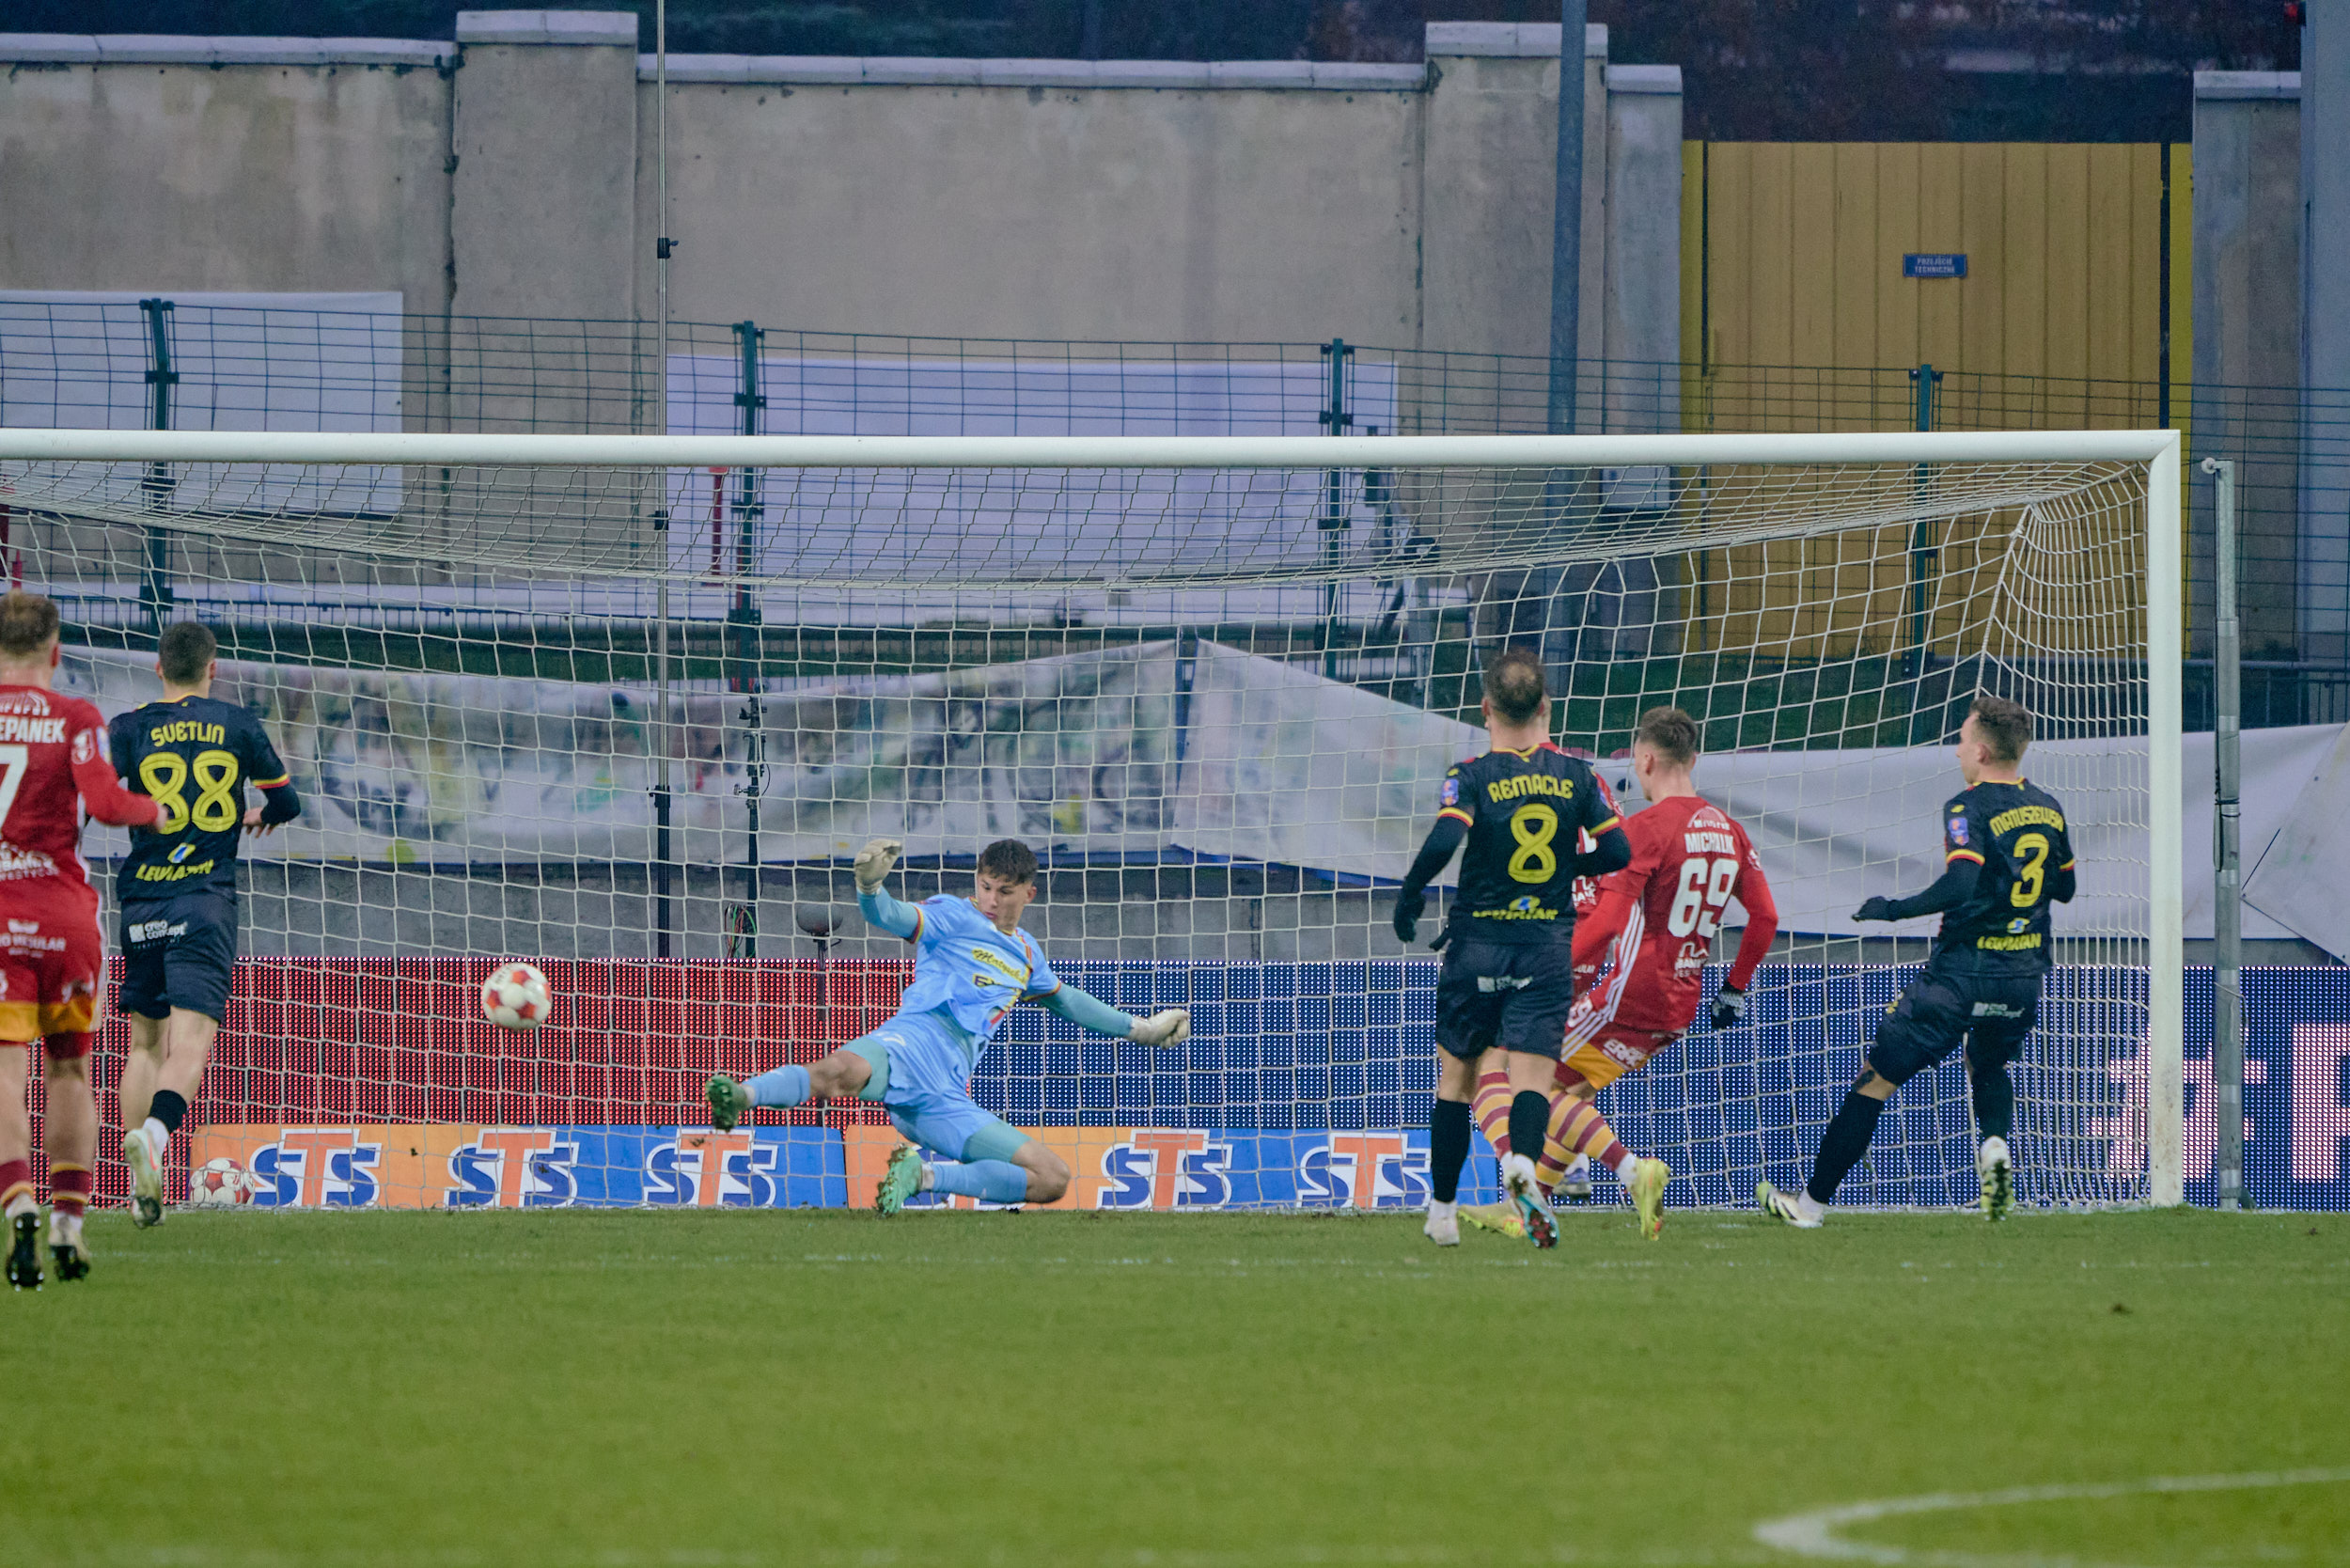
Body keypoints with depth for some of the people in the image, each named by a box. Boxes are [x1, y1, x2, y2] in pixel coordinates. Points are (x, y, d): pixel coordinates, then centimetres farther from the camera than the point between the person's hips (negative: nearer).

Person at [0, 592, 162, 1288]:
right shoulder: (74, 719, -2)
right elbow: (104, 801, -14)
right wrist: (150, 809, 5)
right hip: (64, 911, 0)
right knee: (70, 1071, 16)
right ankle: (69, 1224, 12)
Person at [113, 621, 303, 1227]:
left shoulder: (130, 728, 2)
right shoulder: (238, 726, 5)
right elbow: (286, 801, 15)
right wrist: (259, 816, 36)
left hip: (142, 902, 2)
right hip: (207, 902, -2)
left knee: (145, 1042, 15)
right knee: (190, 1046, -11)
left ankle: (141, 1191, 11)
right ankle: (153, 1133, -41)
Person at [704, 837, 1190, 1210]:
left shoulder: (1026, 955, 30)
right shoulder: (953, 916, 11)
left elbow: (1063, 999, 49)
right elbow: (891, 917, -7)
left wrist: (1140, 1029, 52)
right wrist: (870, 886, -31)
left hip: (948, 1098, 6)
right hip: (912, 1042, -6)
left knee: (1053, 1179, -7)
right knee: (843, 1071, -43)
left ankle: (922, 1176, -8)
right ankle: (741, 1098, -56)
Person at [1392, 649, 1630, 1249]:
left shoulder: (1470, 778, -7)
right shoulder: (1576, 776, 1)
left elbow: (1443, 840, -24)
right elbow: (1617, 852, 1)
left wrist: (1409, 894, -8)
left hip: (1478, 943, -1)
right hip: (1548, 946, 1)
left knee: (1456, 1075, 14)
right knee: (1532, 1077, -5)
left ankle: (1442, 1209, 21)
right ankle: (1522, 1159, -38)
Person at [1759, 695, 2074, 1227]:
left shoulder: (1969, 809, -13)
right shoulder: (2048, 809, 8)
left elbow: (1960, 887, -26)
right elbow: (2064, 888, 20)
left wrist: (1891, 909, -15)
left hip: (1963, 973, -6)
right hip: (2025, 974, 6)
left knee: (1876, 1082, 4)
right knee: (1989, 1067, 33)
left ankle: (1812, 1202, 8)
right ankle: (1996, 1147, 1)